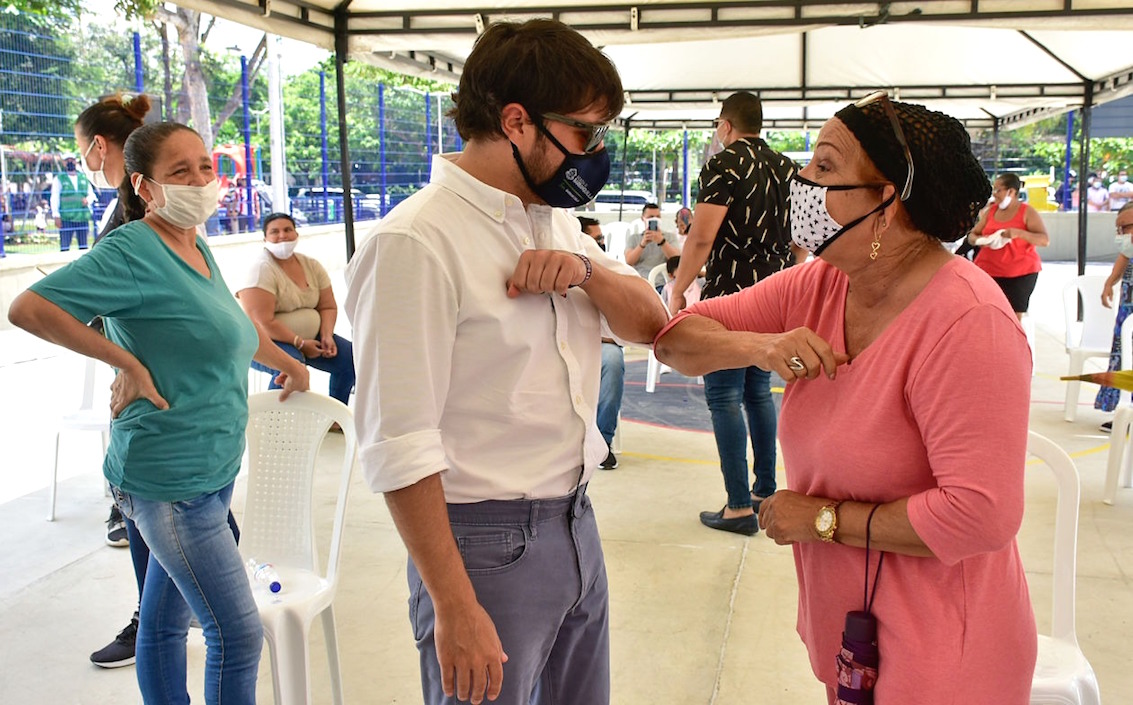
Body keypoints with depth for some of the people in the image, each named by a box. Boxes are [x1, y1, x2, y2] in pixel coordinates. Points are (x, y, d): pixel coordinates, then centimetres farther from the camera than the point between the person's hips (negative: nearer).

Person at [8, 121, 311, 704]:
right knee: (238, 636, -5)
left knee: (165, 621, 18)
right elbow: (28, 308, -21)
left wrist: (290, 365, 39)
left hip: (211, 470, 8)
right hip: (172, 479, -8)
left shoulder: (198, 248, 11)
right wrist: (126, 361, -20)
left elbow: (231, 326, 28)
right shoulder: (134, 251, -15)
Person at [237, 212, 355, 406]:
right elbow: (263, 323, -23)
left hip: (309, 338, 7)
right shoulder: (262, 270, -16)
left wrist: (327, 335, -12)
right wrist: (300, 343, -22)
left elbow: (328, 307, 7)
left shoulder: (312, 265, 4)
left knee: (350, 357, -7)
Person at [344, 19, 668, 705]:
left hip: (575, 523, 8)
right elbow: (399, 447, -21)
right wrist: (455, 609, -20)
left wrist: (587, 270, -10)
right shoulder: (418, 241, -18)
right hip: (489, 544, -8)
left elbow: (650, 322, 11)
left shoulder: (555, 219, 8)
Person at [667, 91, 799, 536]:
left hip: (732, 296, -8)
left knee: (724, 396, -3)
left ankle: (739, 507, -3)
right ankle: (766, 491, 23)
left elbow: (702, 237, -17)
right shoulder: (786, 168, 13)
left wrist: (677, 291, -8)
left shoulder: (725, 165, -10)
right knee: (758, 390, 17)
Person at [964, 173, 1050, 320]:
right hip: (988, 271, 3)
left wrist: (1019, 233, -25)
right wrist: (981, 240, -10)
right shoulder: (990, 210, 11)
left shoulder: (1027, 212, -2)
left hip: (1020, 274, -3)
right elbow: (971, 236, 14)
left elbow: (1045, 240, -9)